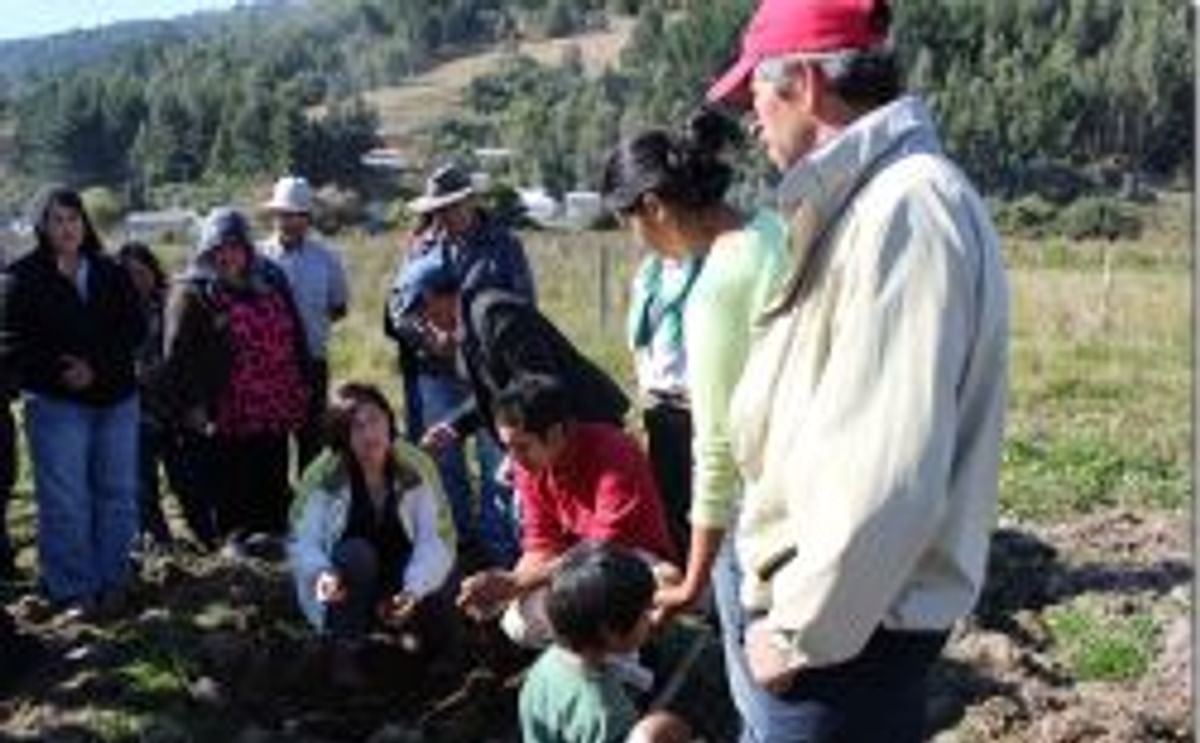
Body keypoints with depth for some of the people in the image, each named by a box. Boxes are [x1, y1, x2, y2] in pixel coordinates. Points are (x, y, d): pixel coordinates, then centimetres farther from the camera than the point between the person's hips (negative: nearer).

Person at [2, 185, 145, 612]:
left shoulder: (110, 273, 9)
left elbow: (135, 328, 1)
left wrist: (96, 366, -13)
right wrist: (59, 373, -18)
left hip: (116, 400, 4)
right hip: (55, 403, -3)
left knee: (118, 493, 8)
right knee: (65, 500, -2)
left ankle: (112, 582, 19)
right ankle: (74, 589, 8)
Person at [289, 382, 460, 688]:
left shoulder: (416, 467, -17)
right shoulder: (324, 475, -17)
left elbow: (438, 539, -22)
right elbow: (301, 541, -19)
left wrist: (413, 590, -39)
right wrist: (321, 572, -42)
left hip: (405, 579, 1)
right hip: (348, 586, -1)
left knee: (438, 633, -22)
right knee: (355, 553, -32)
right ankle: (345, 649, -12)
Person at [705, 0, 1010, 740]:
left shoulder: (905, 207, -21)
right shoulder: (870, 199, 12)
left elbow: (888, 473, -27)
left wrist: (803, 632, -18)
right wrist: (794, 607, 15)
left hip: (846, 630, -9)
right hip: (829, 600, 9)